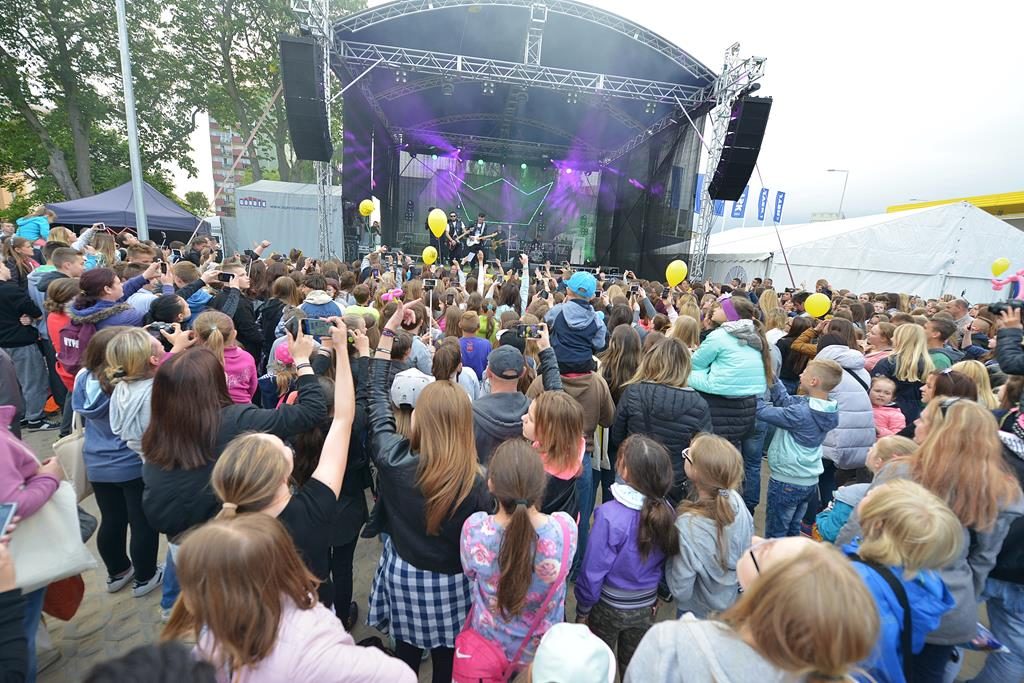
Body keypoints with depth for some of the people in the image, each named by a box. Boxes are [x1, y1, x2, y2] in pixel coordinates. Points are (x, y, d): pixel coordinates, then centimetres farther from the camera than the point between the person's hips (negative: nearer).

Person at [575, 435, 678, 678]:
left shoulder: (610, 515, -33)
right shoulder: (666, 511, -18)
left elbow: (594, 569, -23)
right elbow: (668, 561, -2)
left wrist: (582, 608, -5)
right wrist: (656, 597, 15)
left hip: (609, 606, -3)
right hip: (646, 606, 4)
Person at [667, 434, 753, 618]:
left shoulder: (687, 525, -40)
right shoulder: (736, 500, -25)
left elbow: (681, 590, -26)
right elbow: (748, 547, -6)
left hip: (697, 608, -4)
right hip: (733, 595, 4)